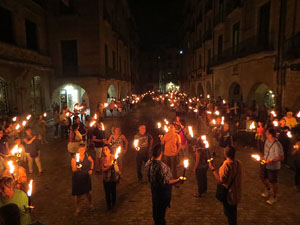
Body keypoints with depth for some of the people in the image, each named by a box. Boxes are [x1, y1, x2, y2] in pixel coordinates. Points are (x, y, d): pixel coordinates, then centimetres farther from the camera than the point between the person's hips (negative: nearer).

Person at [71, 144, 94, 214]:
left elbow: (92, 161, 11)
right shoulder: (74, 158, -16)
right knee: (78, 194, 7)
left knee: (88, 192, 14)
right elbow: (73, 170, -18)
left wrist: (91, 169, 2)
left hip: (86, 177, 2)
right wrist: (77, 168, -39)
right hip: (77, 178, -2)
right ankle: (78, 209, 31)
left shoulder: (87, 156, -9)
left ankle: (90, 204, 42)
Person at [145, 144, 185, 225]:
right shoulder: (162, 166, -37)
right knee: (162, 210, 16)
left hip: (153, 188, 7)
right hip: (162, 192, -7)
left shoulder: (148, 163, -13)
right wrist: (178, 180, -23)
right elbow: (165, 183, -29)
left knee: (155, 207, 28)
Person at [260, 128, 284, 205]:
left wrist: (271, 161, -30)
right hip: (265, 164, 8)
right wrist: (263, 157, 2)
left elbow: (281, 158, -25)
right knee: (263, 178, 24)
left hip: (273, 167, -8)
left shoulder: (277, 145, -29)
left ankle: (274, 197, 34)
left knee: (273, 182, 12)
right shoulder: (267, 140, -4)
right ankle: (268, 190, 50)